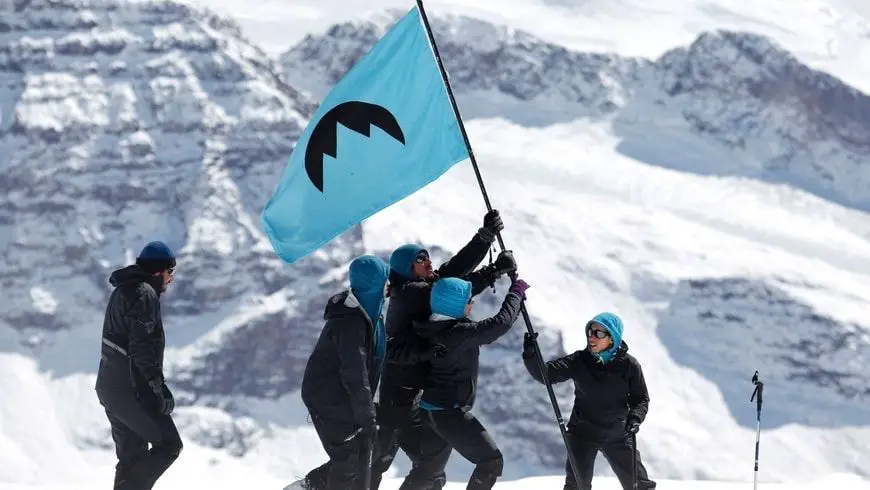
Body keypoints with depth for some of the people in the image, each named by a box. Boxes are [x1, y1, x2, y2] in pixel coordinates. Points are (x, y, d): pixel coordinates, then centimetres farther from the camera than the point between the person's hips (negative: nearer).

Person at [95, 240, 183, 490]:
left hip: (109, 386, 10)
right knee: (168, 445, -5)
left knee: (132, 455, 13)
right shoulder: (145, 293, -13)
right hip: (131, 390, -10)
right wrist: (159, 386, -20)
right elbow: (142, 347, -21)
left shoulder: (123, 291, 19)